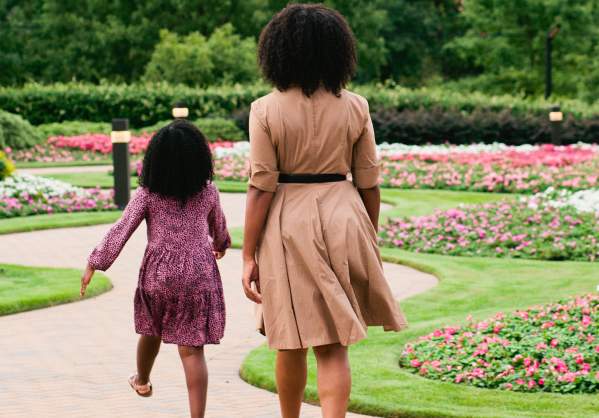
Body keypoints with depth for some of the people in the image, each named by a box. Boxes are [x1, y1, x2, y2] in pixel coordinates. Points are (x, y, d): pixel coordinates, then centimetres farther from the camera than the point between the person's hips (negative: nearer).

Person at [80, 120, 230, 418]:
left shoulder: (148, 194, -5)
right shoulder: (208, 192, 2)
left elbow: (120, 231, -8)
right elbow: (219, 229, 19)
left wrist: (94, 264, 0)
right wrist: (220, 245, 42)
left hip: (158, 273, 0)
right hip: (198, 274, 0)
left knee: (151, 331, 26)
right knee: (191, 349, -3)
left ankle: (142, 381, 52)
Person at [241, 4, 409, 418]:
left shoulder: (266, 110, -8)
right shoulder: (355, 107, -1)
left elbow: (261, 189, -9)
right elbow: (368, 183, 4)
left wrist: (249, 256, -4)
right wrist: (369, 238, 17)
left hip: (288, 227, -1)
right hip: (343, 219, 1)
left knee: (292, 344, 13)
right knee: (334, 346, 5)